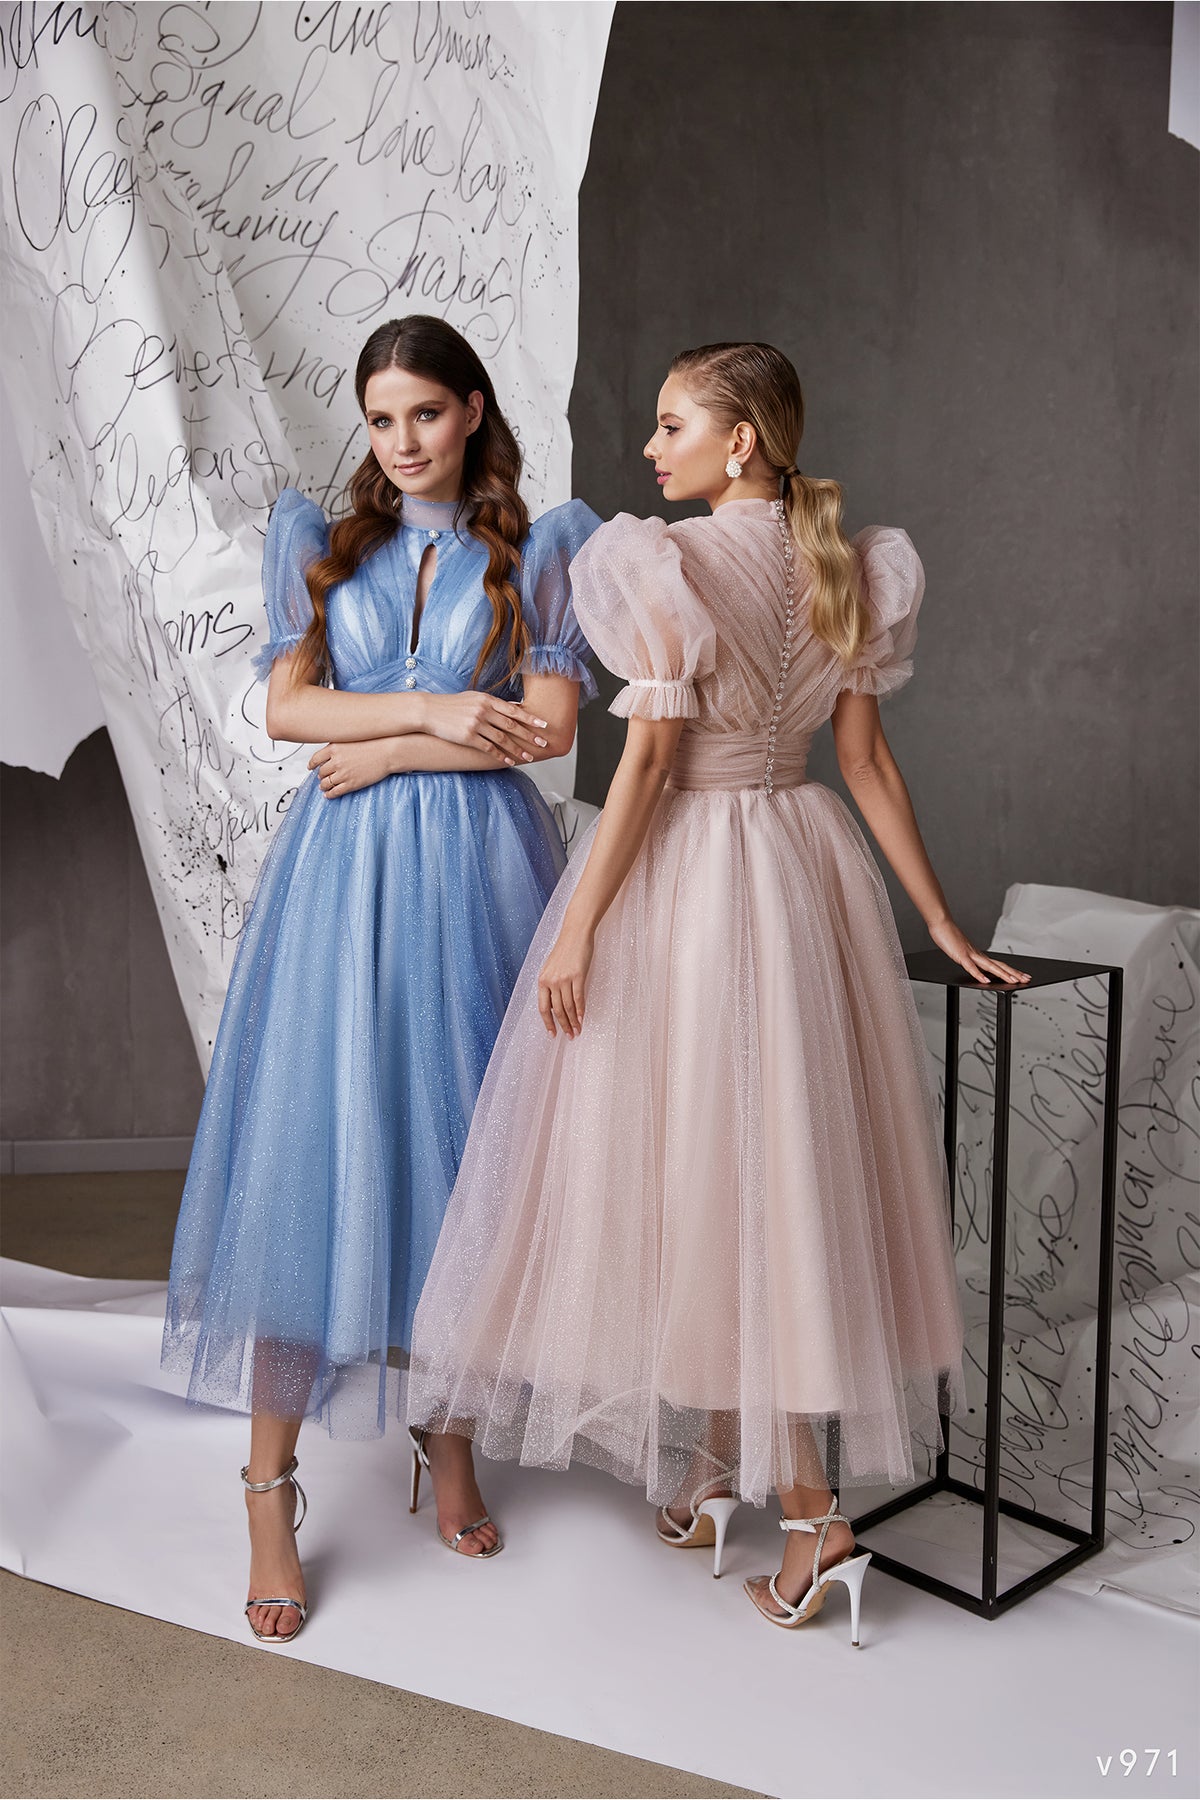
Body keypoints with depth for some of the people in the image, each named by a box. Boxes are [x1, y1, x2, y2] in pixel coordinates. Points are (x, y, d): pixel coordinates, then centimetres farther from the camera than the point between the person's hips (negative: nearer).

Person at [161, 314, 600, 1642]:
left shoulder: (536, 550, 8)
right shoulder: (321, 542, 13)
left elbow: (550, 725, -3)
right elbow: (287, 707, 1)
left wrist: (392, 749, -7)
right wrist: (438, 708, -10)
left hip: (475, 871, 0)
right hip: (341, 877, 1)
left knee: (457, 1146, 5)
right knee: (310, 1152, -3)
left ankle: (450, 1441, 24)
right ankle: (270, 1490, 6)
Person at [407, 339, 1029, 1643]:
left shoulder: (666, 566, -13)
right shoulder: (843, 571, 7)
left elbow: (648, 762, -17)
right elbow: (868, 763, 5)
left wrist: (575, 928, -13)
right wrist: (941, 921, 10)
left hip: (686, 877, -7)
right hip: (806, 863, 7)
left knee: (705, 1175, 2)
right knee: (783, 1165, 13)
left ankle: (811, 1511, 5)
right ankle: (718, 1464, 29)